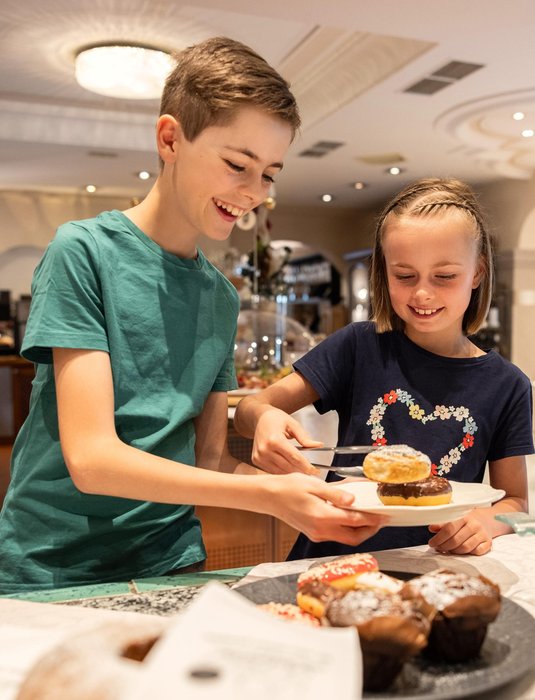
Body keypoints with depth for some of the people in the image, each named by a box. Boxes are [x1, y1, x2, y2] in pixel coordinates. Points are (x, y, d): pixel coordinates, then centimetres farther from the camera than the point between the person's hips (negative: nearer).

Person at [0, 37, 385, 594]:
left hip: (172, 561, 3)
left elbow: (210, 459, 5)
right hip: (53, 571, -2)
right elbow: (90, 459, -20)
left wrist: (314, 498, -11)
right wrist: (269, 495, -25)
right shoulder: (84, 251, -12)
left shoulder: (221, 297, 5)